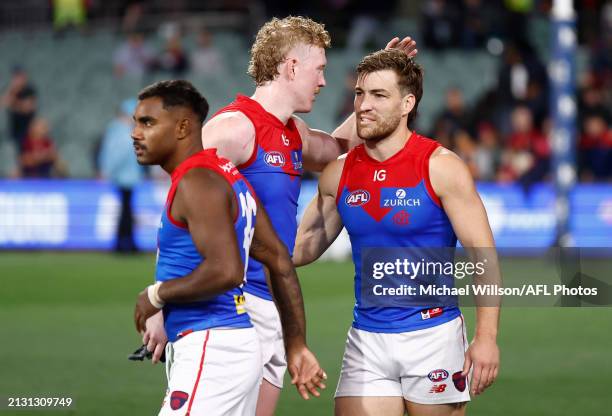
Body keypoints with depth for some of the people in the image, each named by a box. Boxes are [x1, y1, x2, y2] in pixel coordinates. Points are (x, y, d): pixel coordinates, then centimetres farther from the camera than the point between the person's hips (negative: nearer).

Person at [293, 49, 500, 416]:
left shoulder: (440, 167, -7)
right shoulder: (339, 174, 6)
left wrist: (487, 337, -16)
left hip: (432, 334, -4)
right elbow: (301, 246, 16)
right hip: (366, 341, 4)